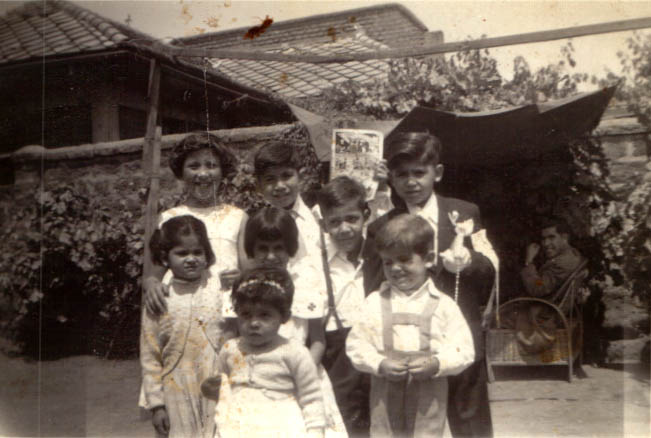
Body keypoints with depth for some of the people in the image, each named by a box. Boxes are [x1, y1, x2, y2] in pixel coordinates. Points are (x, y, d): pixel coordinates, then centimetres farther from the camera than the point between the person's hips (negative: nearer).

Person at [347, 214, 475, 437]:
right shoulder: (375, 302, 3)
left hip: (428, 396, -1)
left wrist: (437, 364, -21)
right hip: (386, 395, 1)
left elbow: (463, 349, -4)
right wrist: (380, 364, -17)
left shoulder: (443, 304, 0)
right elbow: (356, 343, -1)